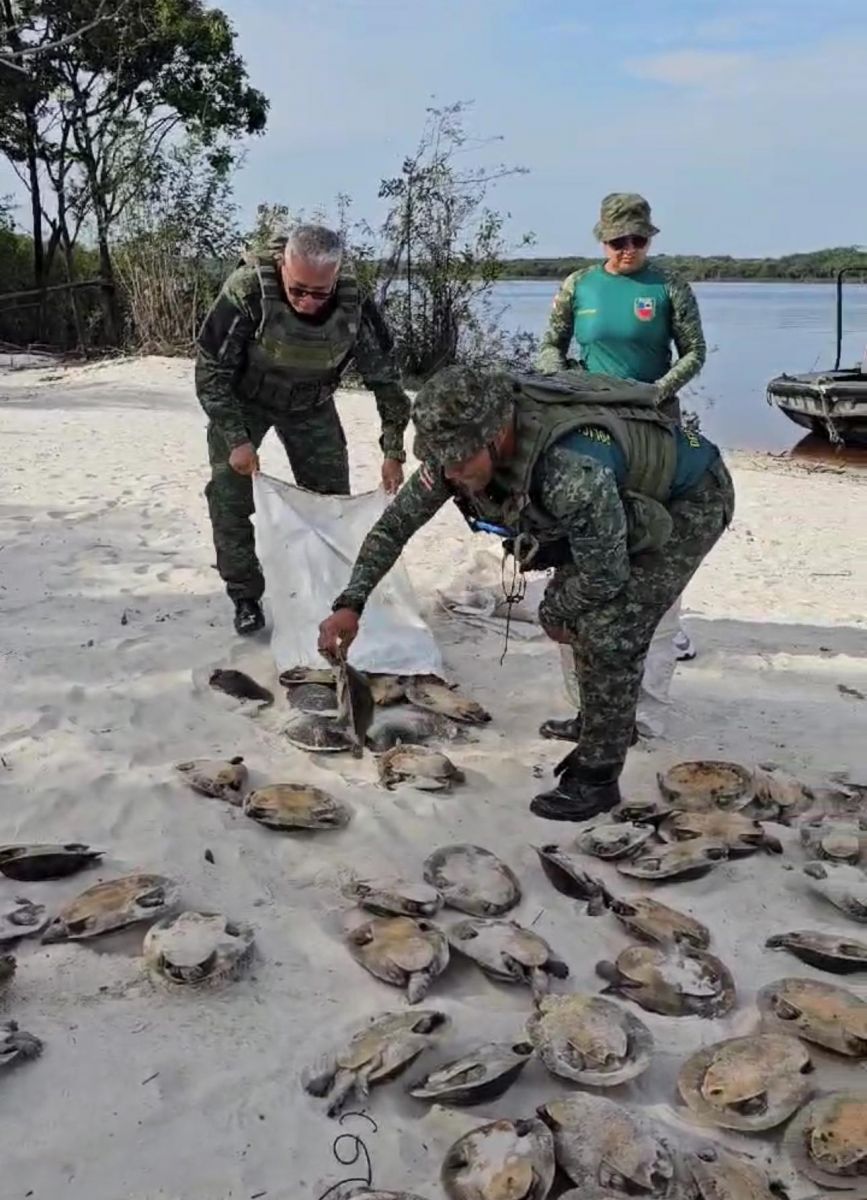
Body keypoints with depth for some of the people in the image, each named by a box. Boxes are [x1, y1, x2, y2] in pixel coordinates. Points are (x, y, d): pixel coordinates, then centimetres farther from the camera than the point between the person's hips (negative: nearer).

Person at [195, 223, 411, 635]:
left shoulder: (355, 303, -28)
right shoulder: (246, 291, -35)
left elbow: (385, 376, -15)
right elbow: (210, 369, -24)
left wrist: (393, 451, -15)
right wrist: (236, 439, -27)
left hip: (311, 404, 2)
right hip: (243, 400, -2)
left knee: (331, 494, 2)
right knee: (231, 494, -8)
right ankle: (245, 596, 8)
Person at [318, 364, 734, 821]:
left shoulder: (573, 469, -43)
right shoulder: (465, 440, -20)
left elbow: (606, 576, -29)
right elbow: (398, 519, -10)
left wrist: (554, 611, -9)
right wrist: (350, 603, -18)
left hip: (691, 501, -8)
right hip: (630, 497, 8)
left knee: (610, 631, -16)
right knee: (576, 613, 8)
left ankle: (597, 777, 0)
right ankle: (608, 728, 32)